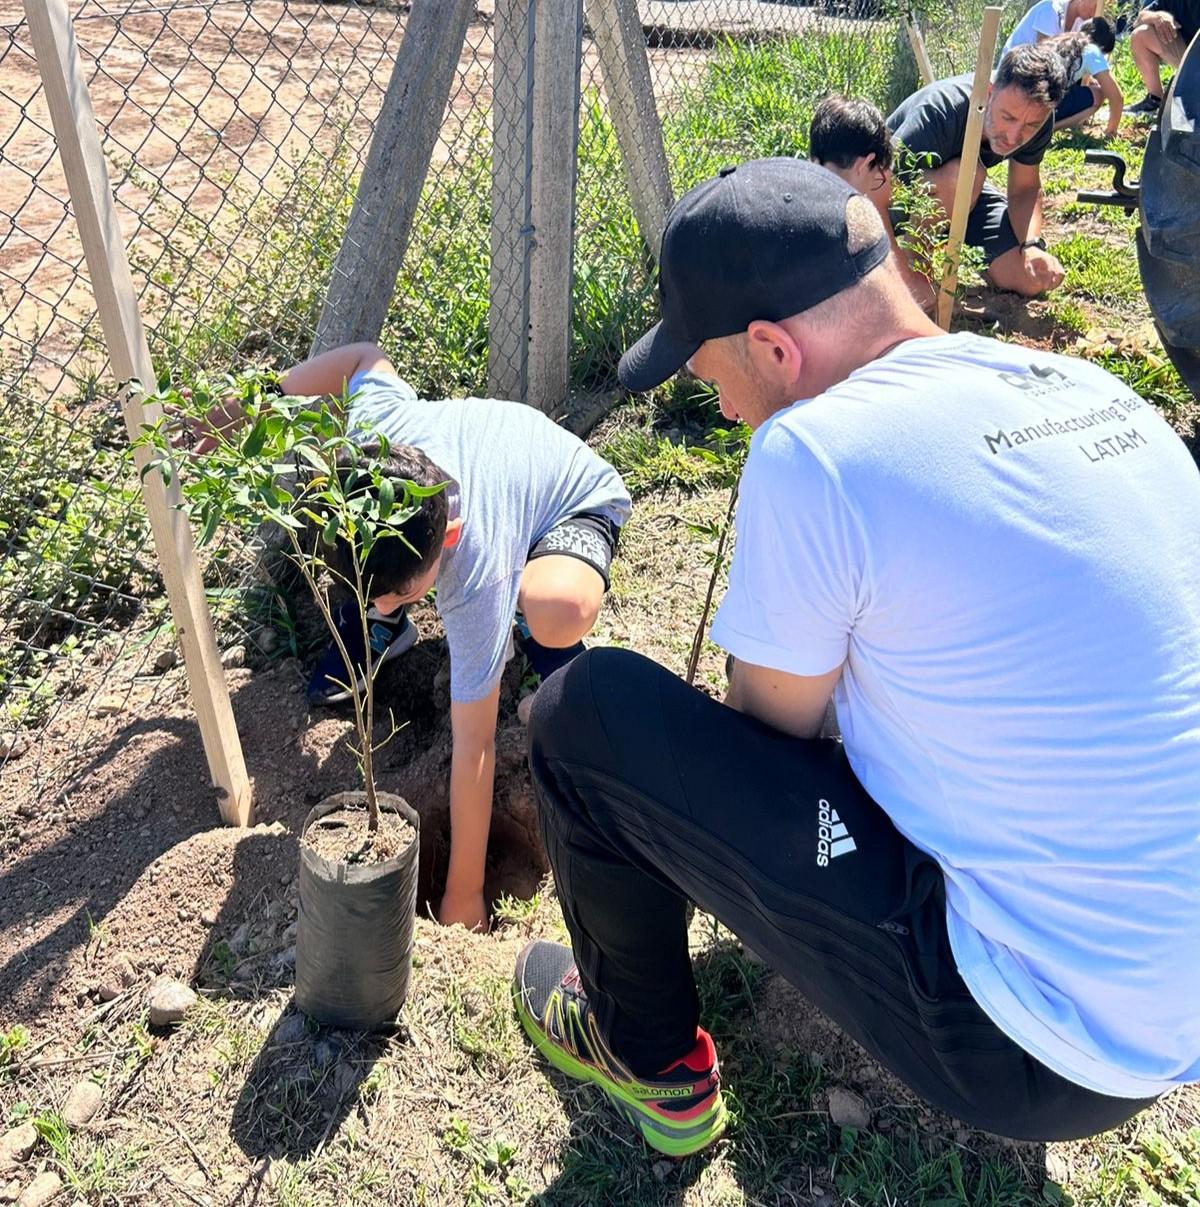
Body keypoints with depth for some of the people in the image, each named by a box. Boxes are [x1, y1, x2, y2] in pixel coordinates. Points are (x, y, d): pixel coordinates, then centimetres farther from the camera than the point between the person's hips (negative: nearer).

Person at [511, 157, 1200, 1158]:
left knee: (587, 711, -6)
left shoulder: (813, 448, -22)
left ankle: (653, 1066, 18)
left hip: (1030, 1059, -8)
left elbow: (768, 729, -8)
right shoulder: (1097, 391, 1)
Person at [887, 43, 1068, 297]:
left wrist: (1031, 245, -25)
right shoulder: (939, 112, -38)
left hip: (966, 193, 5)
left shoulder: (1036, 117, -20)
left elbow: (1026, 188, -6)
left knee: (1036, 279, -9)